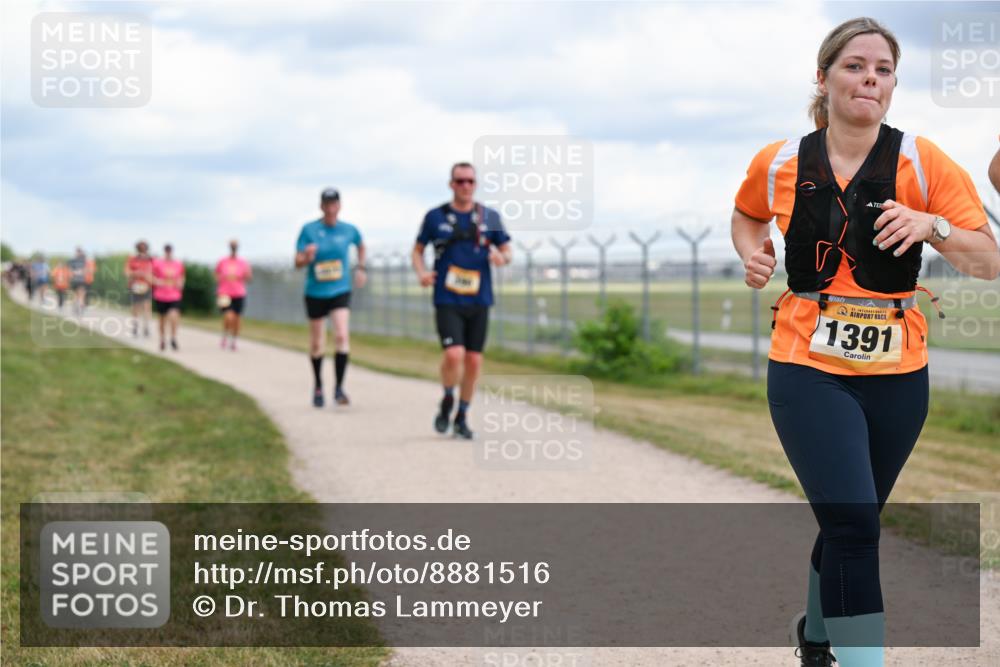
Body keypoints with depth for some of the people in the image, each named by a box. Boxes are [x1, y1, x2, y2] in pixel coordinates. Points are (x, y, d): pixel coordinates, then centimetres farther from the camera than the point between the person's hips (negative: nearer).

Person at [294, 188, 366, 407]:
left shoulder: (349, 230, -1)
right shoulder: (309, 230, -7)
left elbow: (360, 246, 23)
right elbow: (297, 262, -8)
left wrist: (361, 268, 16)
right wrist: (307, 257, -28)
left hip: (340, 292, 0)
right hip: (315, 292, 0)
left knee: (342, 336, -20)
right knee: (317, 344, 9)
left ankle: (339, 388, -13)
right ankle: (318, 386, 30)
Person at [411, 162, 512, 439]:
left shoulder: (490, 217, 6)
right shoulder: (435, 216, 2)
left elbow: (507, 250, 12)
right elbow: (417, 250, 11)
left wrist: (501, 257, -12)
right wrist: (422, 272, -9)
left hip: (479, 301, 2)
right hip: (447, 301, -2)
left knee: (473, 361, 4)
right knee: (453, 354, -19)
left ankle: (462, 418, 20)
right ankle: (447, 400, 10)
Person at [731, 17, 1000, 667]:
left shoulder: (924, 163, -5)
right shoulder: (779, 163, 0)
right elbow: (746, 215, 23)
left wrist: (932, 225, -25)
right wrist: (752, 251, 2)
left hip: (896, 374, 2)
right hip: (808, 370, -2)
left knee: (849, 522, 17)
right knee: (853, 523, -17)